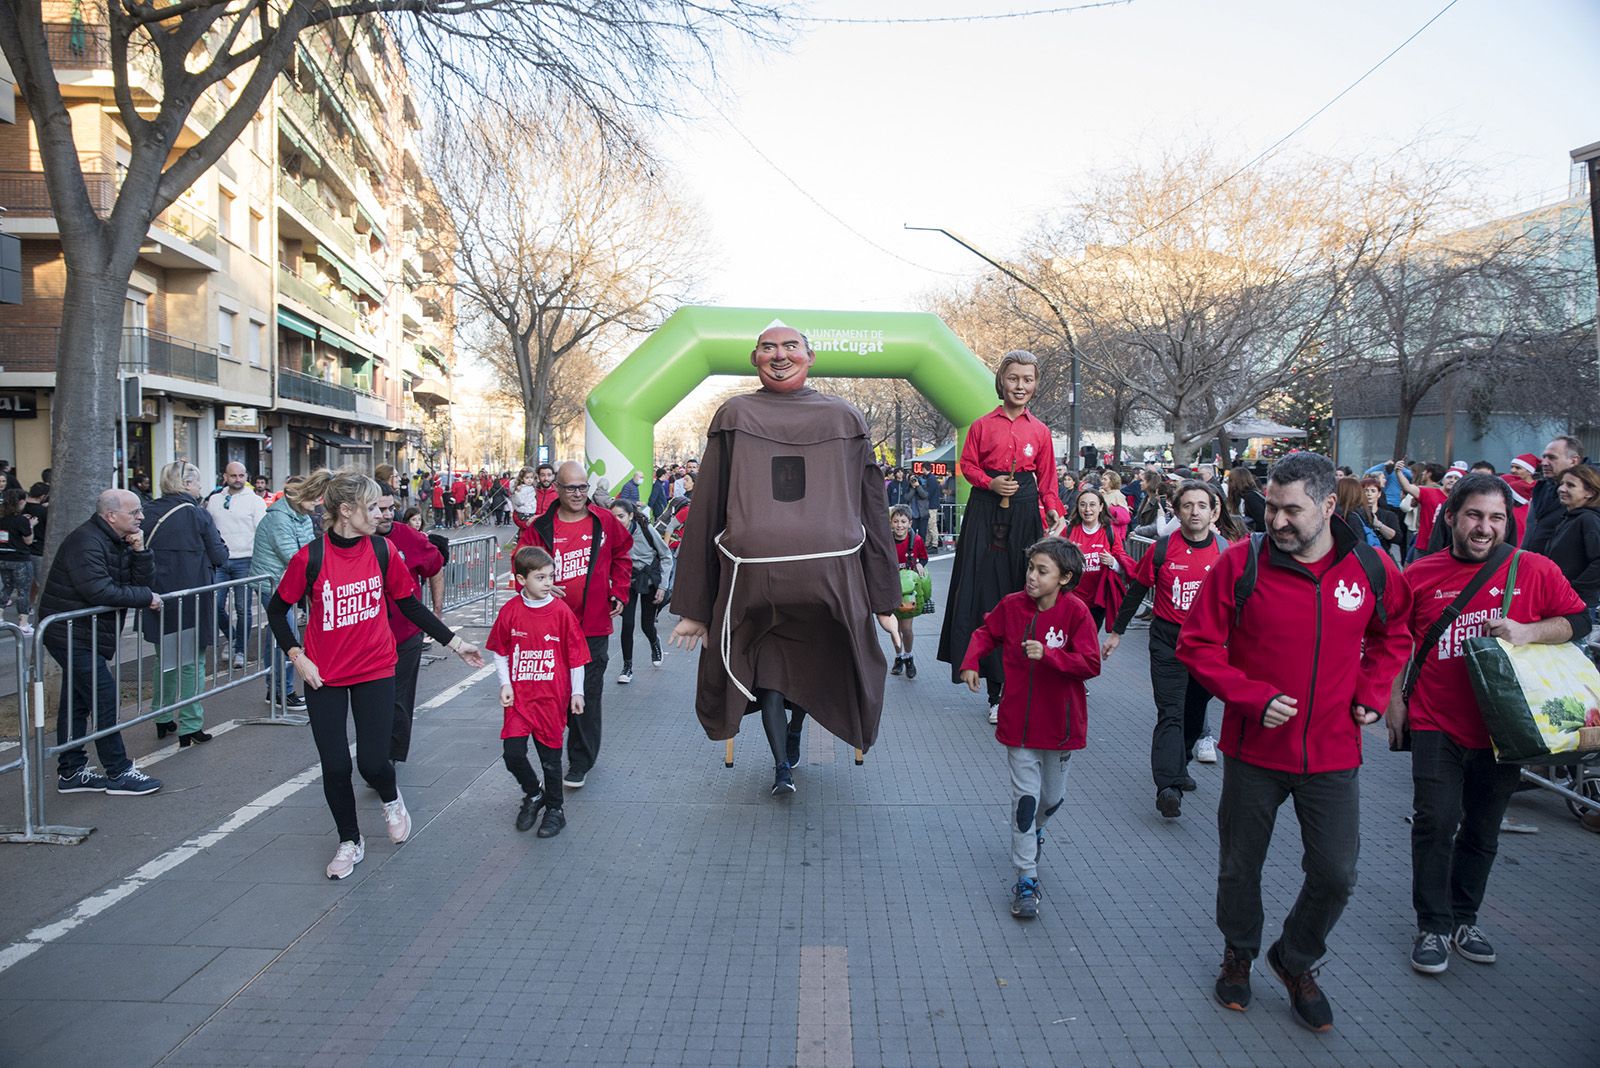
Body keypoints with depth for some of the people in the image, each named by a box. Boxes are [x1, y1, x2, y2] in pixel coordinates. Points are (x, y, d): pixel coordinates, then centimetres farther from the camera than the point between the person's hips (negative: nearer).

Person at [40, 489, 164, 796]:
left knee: (76, 702, 14)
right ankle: (119, 774, -3)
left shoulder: (119, 541, 9)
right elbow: (100, 592, -29)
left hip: (84, 634, 10)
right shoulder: (86, 543, -20)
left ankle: (70, 773, 22)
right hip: (71, 633, -10)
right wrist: (146, 598, -19)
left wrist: (139, 551, -11)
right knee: (104, 698, -8)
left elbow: (142, 582, 3)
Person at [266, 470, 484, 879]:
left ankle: (390, 799, 33)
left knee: (373, 761, -3)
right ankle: (349, 841, 28)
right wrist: (297, 657, -9)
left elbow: (410, 604, 4)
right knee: (335, 766, 5)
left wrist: (454, 642, 4)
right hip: (324, 676, -1)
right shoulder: (310, 558, -13)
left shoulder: (382, 550, -5)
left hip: (375, 670, 1)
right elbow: (277, 609, 1)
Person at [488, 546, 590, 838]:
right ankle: (533, 794, 24)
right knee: (512, 753, -4)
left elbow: (576, 655, -2)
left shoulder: (561, 611, -8)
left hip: (552, 697, -1)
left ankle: (554, 809, 27)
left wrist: (576, 692, 0)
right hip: (519, 696, 2)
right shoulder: (510, 611, -3)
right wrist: (505, 684, -1)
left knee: (550, 757, 8)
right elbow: (500, 652, 8)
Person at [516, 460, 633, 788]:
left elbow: (622, 554, 15)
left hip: (594, 625, -1)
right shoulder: (540, 527, -2)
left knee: (588, 694, 0)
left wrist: (619, 592, 7)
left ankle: (580, 762, 11)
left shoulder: (604, 522, 0)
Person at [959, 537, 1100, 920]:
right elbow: (986, 633, 12)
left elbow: (1091, 664, -17)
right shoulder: (1012, 605, -6)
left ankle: (1034, 830, 50)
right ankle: (1026, 880, 6)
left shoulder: (1075, 612, -13)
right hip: (1019, 722, 0)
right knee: (1025, 797, -1)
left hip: (1060, 722, 0)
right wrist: (971, 662, -4)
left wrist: (1048, 655, -30)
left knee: (1052, 797, 17)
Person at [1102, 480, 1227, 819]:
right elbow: (1136, 590, 3)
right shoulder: (1162, 549, -7)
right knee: (1170, 714, -12)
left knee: (1195, 712, 16)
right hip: (1167, 642, -3)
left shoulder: (1226, 552, -1)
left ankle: (1178, 765, 37)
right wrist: (1116, 632, 8)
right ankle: (1169, 787, -19)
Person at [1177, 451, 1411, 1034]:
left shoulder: (1372, 568, -5)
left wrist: (1372, 690, 2)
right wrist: (1253, 696, -17)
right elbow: (1197, 644, -8)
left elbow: (1392, 633, 15)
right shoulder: (1241, 563, -13)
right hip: (1254, 750, -1)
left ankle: (1296, 959, 35)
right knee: (1241, 866, 14)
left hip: (1333, 753, 2)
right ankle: (1238, 954, 41)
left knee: (1336, 874, 6)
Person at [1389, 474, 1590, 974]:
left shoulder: (1535, 570, -3)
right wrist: (1395, 699, 6)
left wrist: (1527, 631, -17)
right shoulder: (1420, 575, -1)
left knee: (1483, 830, 13)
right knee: (1435, 823, -6)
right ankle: (1433, 927, 7)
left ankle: (1464, 918, 31)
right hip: (1437, 725, -1)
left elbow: (1580, 620, 1)